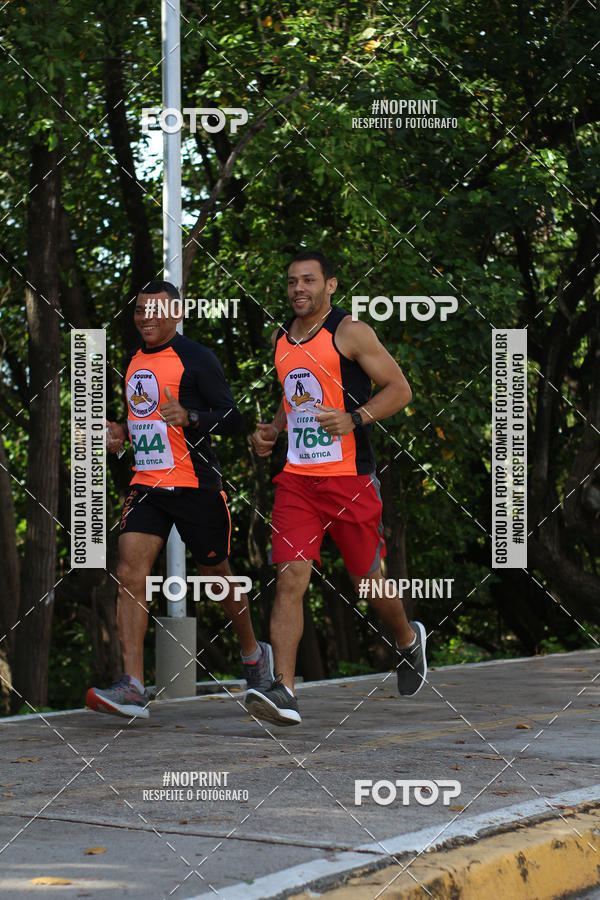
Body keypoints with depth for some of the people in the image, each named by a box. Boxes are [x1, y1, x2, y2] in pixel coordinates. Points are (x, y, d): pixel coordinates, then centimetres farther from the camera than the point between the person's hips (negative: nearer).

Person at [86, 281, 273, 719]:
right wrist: (122, 433, 10)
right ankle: (133, 687, -17)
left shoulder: (196, 358, -8)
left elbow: (232, 418, -11)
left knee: (217, 574, 9)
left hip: (195, 484, -5)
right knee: (130, 574, -12)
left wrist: (188, 417, -28)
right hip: (146, 484, 6)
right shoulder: (136, 361, 15)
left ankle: (254, 653, 36)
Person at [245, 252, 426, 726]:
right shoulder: (281, 339, 13)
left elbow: (399, 389, -7)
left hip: (350, 477, -4)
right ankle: (283, 691, -17)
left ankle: (408, 639, 41)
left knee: (369, 580, 9)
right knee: (290, 578, -11)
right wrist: (272, 430, 11)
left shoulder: (350, 332, -6)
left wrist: (354, 420, -21)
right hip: (297, 478, 4)